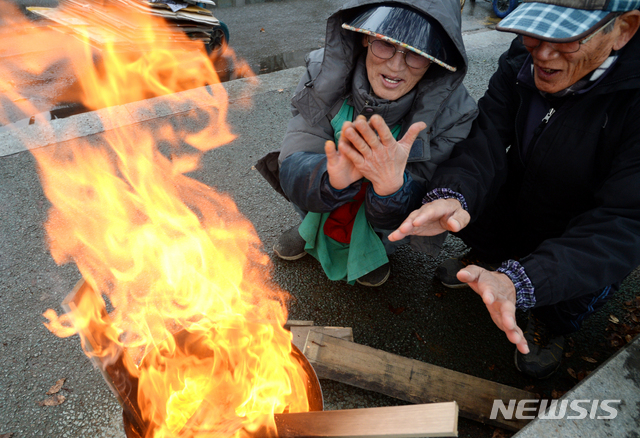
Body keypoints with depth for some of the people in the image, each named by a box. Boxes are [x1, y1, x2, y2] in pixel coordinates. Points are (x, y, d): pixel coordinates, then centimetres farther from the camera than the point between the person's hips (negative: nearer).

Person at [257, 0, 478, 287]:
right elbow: (291, 168, -27)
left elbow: (420, 207, -26)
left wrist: (393, 187, -50)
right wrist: (332, 179, -50)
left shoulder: (453, 112, -25)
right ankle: (315, 228, 11)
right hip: (324, 206, 2)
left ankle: (372, 244, 9)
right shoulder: (325, 74, -22)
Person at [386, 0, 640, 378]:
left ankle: (553, 322, 7)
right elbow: (486, 145, -24)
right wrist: (451, 196, -46)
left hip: (582, 239, -3)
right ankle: (490, 256, 14)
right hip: (517, 207, 4)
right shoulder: (522, 60, -14)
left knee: (593, 275, -32)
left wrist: (521, 281, -49)